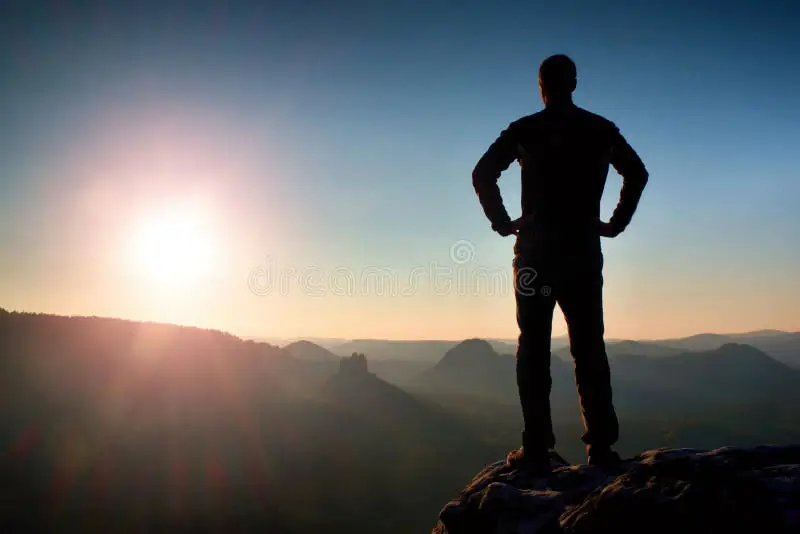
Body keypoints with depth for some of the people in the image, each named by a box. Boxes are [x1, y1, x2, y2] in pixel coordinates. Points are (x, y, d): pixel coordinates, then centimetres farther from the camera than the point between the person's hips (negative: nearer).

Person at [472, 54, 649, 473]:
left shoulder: (523, 130, 1)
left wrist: (502, 222, 2)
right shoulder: (601, 129, 8)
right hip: (583, 251, 2)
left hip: (535, 250, -1)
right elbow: (637, 173, 8)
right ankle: (601, 446, 2)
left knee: (534, 348, 2)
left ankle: (537, 448, 0)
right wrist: (616, 223, 9)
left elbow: (482, 175, -5)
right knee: (589, 347, 5)